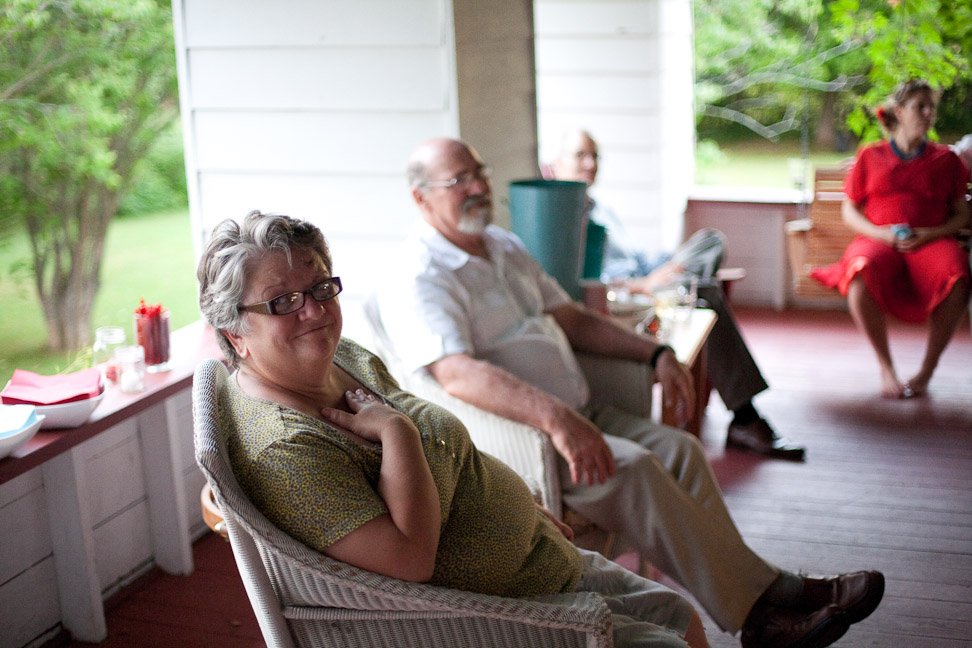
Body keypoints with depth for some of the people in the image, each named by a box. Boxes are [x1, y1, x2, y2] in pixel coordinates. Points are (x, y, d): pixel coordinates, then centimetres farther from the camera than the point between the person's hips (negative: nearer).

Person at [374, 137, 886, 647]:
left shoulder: (504, 246, 17)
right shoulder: (418, 279, -12)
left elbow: (571, 319, 23)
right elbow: (457, 374, -29)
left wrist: (654, 352, 11)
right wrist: (555, 418, -41)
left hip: (577, 415, 9)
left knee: (680, 449, -9)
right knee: (631, 468, -26)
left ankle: (760, 592, -8)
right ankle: (756, 605, -18)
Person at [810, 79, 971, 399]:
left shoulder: (946, 159, 17)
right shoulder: (870, 156, 15)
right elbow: (849, 211, 15)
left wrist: (929, 234, -7)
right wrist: (880, 233, -5)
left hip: (931, 241, 1)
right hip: (878, 240, -1)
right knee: (860, 275, -39)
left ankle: (926, 371, -18)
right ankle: (886, 368, -20)